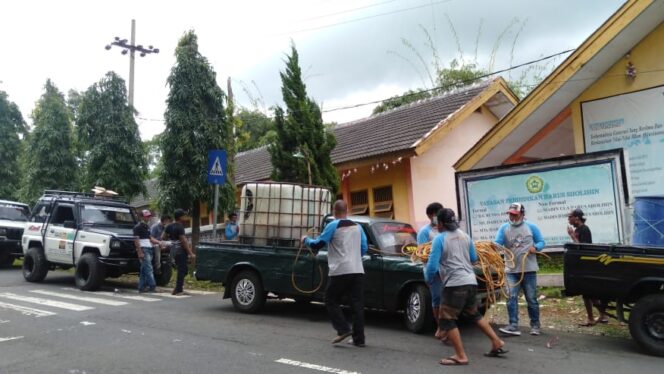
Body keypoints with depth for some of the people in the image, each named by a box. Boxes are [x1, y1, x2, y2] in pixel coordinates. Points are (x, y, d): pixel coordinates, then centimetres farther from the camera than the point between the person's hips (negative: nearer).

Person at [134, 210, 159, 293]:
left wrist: (158, 242, 13)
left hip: (149, 249, 9)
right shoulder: (138, 227, -7)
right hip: (143, 249, -9)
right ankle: (153, 287, -13)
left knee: (144, 270, 9)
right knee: (148, 269, -12)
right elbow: (136, 240, -12)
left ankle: (141, 287, 12)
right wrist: (140, 252, -19)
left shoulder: (147, 226, 19)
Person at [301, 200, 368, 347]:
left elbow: (317, 245, -1)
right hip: (357, 271, 5)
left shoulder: (333, 226, -2)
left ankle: (343, 329, -4)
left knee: (331, 301, 8)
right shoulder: (358, 227, 14)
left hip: (340, 271, -5)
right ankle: (359, 338, 7)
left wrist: (306, 240, 18)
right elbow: (364, 248, 17)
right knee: (357, 305, 6)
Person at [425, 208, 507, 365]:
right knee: (474, 314, 25)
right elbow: (474, 259, 23)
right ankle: (497, 344, 27)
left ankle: (461, 356, 1)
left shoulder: (440, 239, -9)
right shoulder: (464, 235, 11)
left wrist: (428, 278, 9)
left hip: (455, 284, -8)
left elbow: (432, 267, -11)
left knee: (447, 320, 2)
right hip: (471, 282, 8)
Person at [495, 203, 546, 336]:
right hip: (511, 270, 1)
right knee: (512, 298, -7)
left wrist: (535, 247, -14)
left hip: (529, 269, 0)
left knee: (531, 299, 7)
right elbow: (497, 243, -10)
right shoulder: (504, 228, 3)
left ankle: (535, 325, 21)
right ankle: (513, 326, -7)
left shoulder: (531, 227, 3)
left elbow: (542, 242, 7)